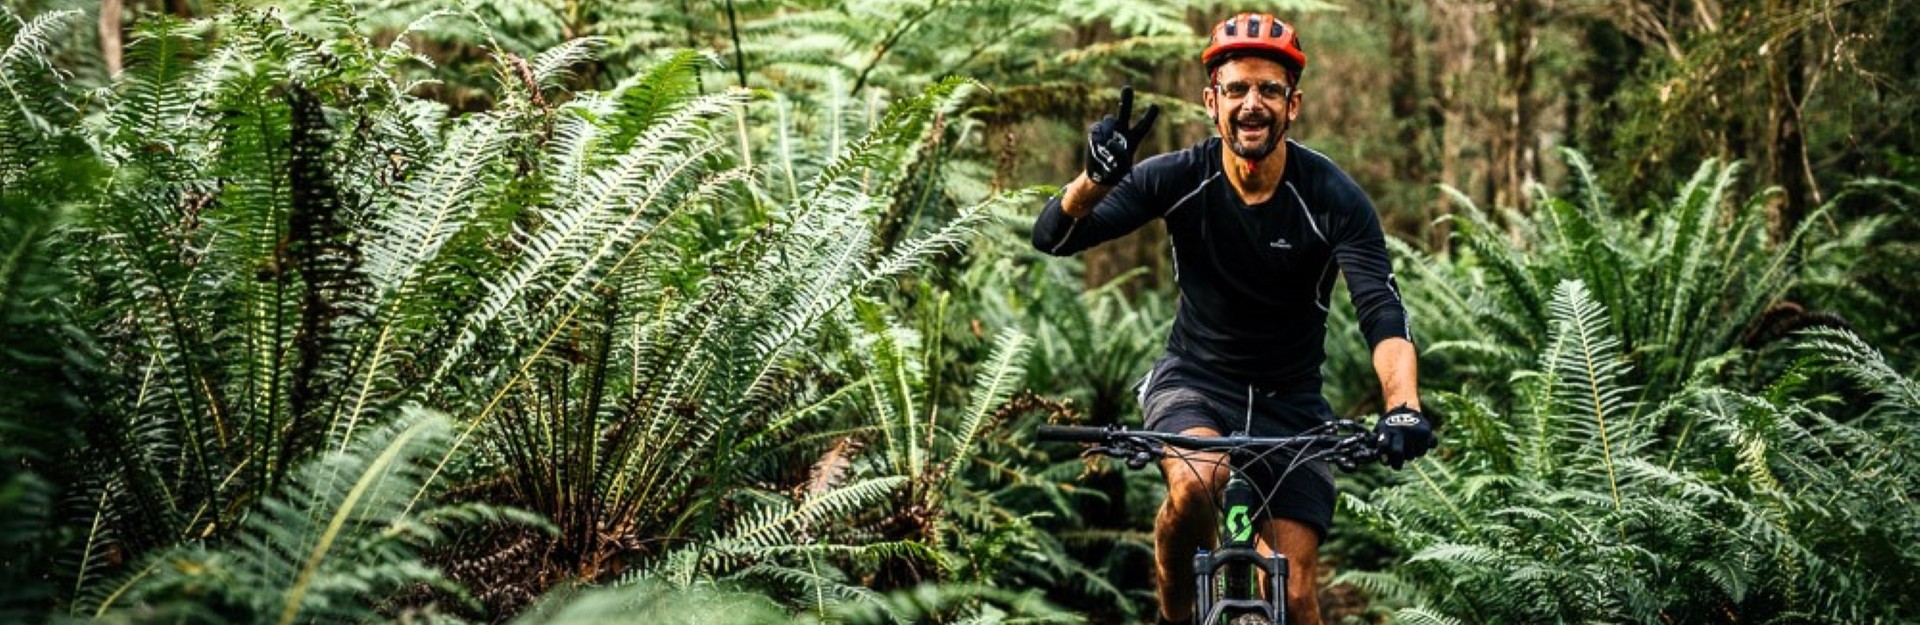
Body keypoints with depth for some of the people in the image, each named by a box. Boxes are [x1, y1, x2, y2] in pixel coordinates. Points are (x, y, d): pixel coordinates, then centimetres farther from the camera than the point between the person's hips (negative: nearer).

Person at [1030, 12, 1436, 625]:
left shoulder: (1333, 198, -16)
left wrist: (1403, 406, -45)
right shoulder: (1181, 178, -14)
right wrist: (1097, 178, -40)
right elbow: (1053, 237, -18)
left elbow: (1383, 313, -26)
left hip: (1290, 399, 1)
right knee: (1194, 484, -33)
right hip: (1195, 379, 0)